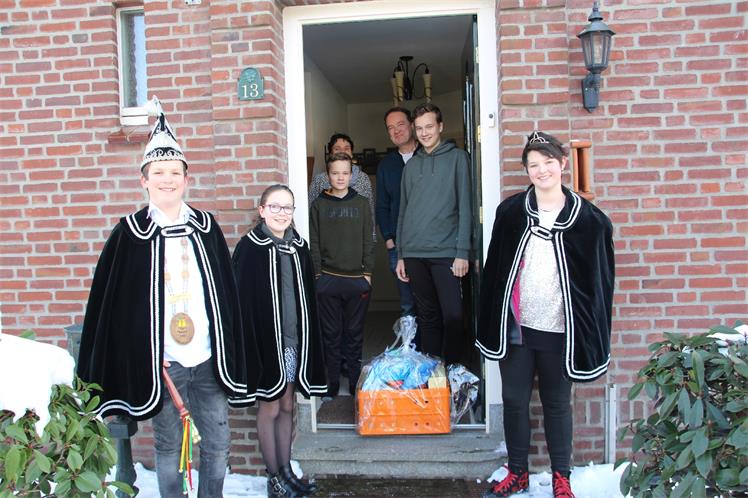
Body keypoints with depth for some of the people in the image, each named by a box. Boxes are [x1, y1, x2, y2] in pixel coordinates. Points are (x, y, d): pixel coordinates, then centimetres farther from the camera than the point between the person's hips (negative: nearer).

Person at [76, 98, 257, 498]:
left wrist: (232, 355, 7)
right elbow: (112, 300, -2)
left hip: (208, 359, 3)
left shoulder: (205, 227, 4)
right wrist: (140, 356, -6)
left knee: (217, 444, 11)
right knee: (168, 446, 11)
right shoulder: (130, 232, -3)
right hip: (158, 361, -2)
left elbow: (227, 293, 8)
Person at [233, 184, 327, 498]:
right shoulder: (249, 248, -9)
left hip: (294, 341, 5)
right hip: (265, 340, -5)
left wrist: (309, 340, 11)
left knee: (286, 407, 15)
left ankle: (286, 471, 28)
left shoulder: (298, 246, 7)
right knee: (269, 408, 7)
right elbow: (242, 299, -11)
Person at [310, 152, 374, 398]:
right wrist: (316, 275, -4)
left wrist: (368, 272, 0)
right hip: (328, 279, -1)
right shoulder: (319, 205, 3)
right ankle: (332, 382, 17)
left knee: (355, 333, 8)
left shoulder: (361, 204, 6)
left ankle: (355, 382, 19)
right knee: (331, 333, 6)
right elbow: (314, 243, 2)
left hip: (357, 278, 1)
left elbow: (368, 241, 6)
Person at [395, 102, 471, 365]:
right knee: (427, 316, 10)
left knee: (452, 315, -4)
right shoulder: (411, 165, 16)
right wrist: (400, 255, 12)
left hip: (446, 252, -4)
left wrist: (462, 252, -11)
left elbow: (465, 207, -3)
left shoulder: (456, 158, 3)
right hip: (414, 253, 4)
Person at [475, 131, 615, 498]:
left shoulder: (588, 219, -4)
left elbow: (599, 281, 0)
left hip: (559, 331, -1)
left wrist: (595, 335, -1)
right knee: (514, 401, 11)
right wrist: (491, 322, 3)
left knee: (557, 404, 12)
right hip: (515, 327, 2)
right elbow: (494, 269, 4)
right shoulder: (511, 211, 0)